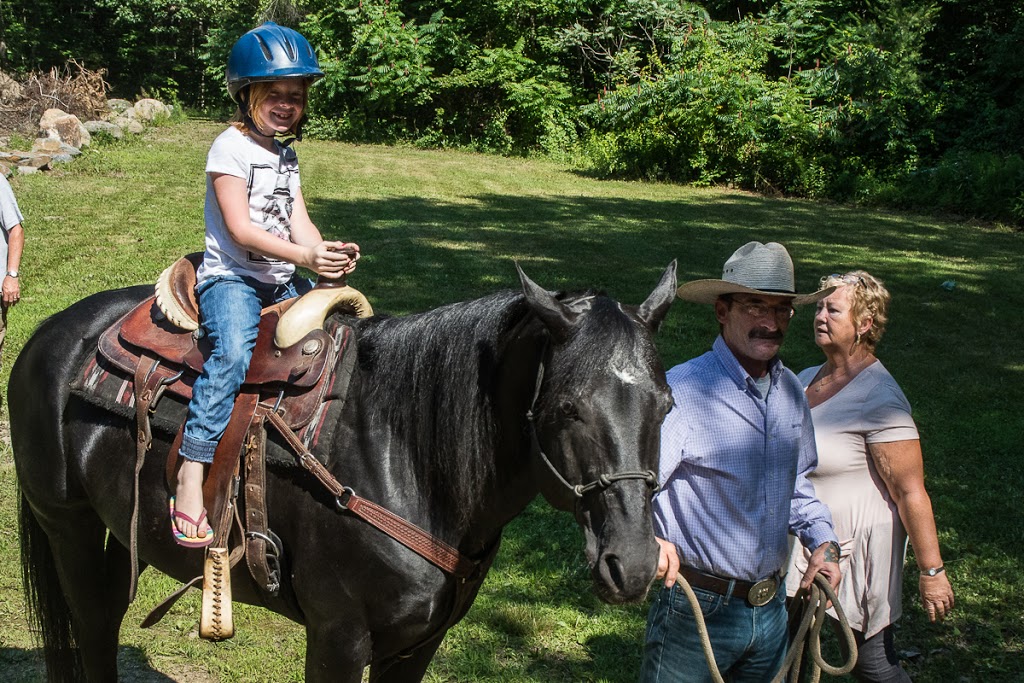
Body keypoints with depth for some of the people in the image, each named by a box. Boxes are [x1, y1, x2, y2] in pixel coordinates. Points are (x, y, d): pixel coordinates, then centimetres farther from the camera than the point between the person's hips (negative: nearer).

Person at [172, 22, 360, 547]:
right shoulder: (232, 147, -7)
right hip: (229, 275, -8)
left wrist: (327, 257, -12)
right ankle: (191, 474, -37)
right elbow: (240, 228, -16)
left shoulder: (287, 156, 17)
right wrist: (304, 256, -26)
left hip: (281, 279, 8)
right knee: (234, 351, -33)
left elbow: (299, 223, 10)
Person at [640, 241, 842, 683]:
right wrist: (648, 539, -42)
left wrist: (821, 539, 5)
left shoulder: (791, 391, 5)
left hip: (771, 609, 7)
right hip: (697, 610, -6)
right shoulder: (682, 391, -18)